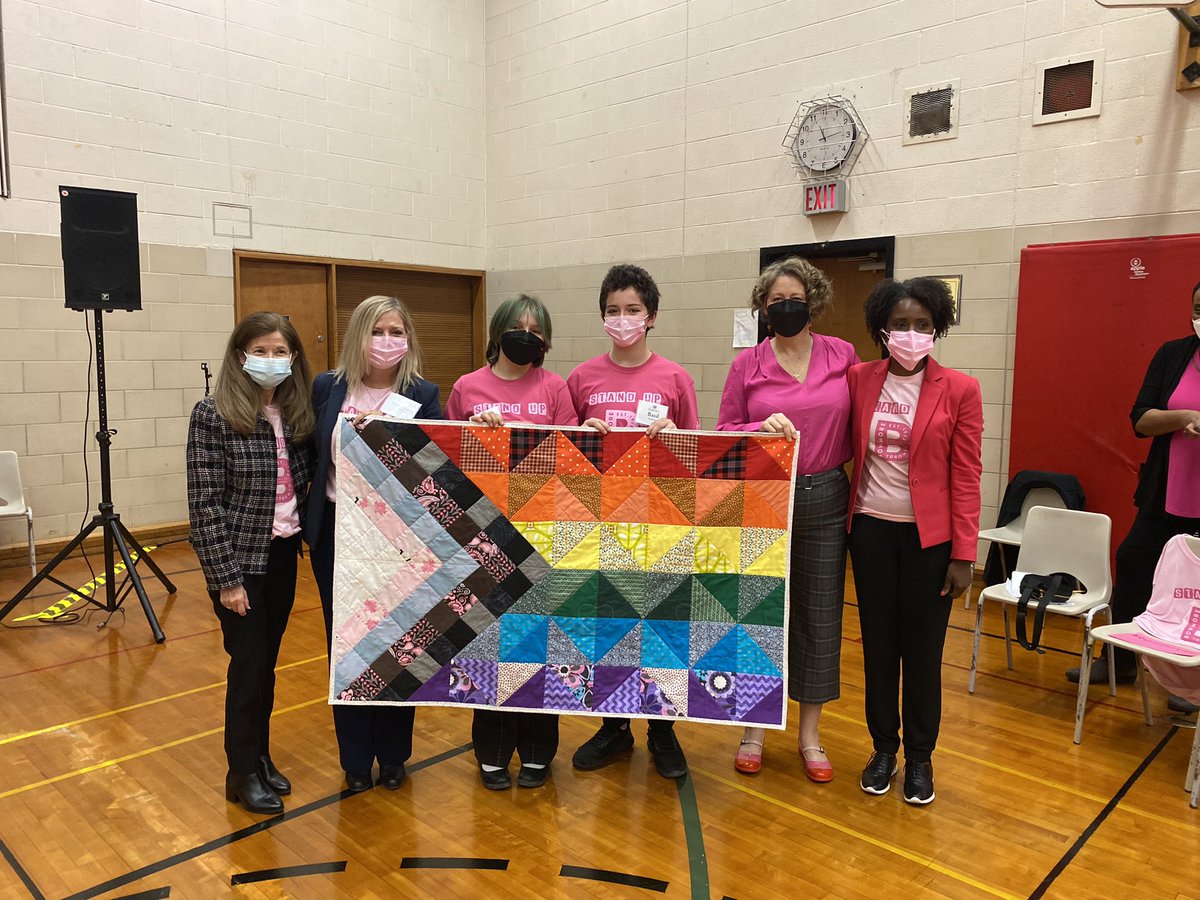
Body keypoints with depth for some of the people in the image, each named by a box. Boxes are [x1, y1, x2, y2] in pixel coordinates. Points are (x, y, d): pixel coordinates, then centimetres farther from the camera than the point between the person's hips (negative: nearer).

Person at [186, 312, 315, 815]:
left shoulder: (296, 414, 3)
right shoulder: (213, 415, -13)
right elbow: (204, 504, -14)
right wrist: (226, 578, -15)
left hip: (282, 555, 5)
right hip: (240, 560, -5)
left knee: (267, 661, 15)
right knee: (249, 663, 4)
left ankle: (260, 755, 32)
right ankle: (243, 773, 22)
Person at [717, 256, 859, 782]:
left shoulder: (843, 356, 3)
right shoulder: (747, 365, 0)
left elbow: (857, 423, 9)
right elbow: (723, 434, 0)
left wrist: (834, 465, -1)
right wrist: (763, 428, -18)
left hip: (825, 502, 1)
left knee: (820, 616, 9)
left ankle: (810, 735, 27)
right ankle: (754, 729, 26)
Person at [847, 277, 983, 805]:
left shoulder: (959, 390, -5)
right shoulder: (859, 380, 1)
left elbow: (966, 478, -6)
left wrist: (964, 554, -7)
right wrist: (849, 521, -3)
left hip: (929, 535, -2)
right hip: (872, 530, 2)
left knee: (923, 650, 8)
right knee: (878, 644, 12)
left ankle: (920, 758, 27)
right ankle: (883, 748, 30)